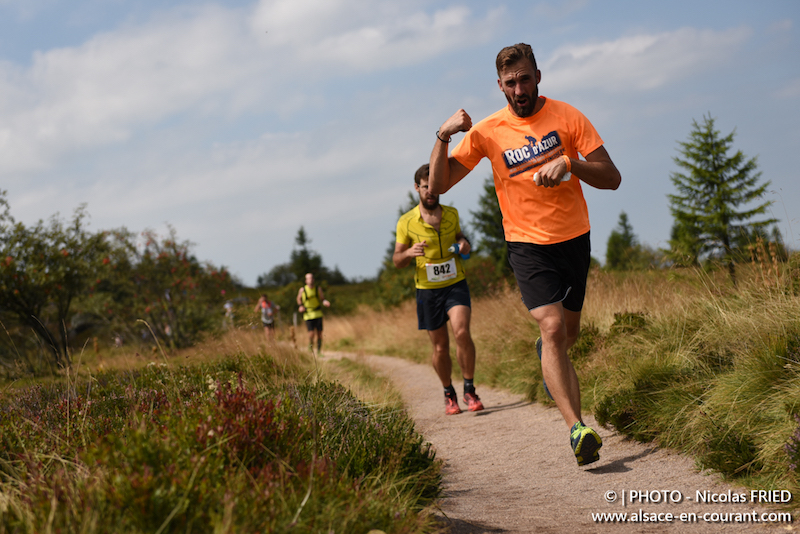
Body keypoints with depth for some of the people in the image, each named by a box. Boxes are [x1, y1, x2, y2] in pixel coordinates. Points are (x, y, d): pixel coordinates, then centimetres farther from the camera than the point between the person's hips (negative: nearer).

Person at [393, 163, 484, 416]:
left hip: (456, 284, 1)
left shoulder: (451, 214, 4)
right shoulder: (406, 222, -3)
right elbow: (396, 261, 2)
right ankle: (449, 394, 26)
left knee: (461, 332, -21)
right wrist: (409, 252, -21)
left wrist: (464, 243, 0)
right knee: (440, 347, 5)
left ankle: (469, 390, -10)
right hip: (427, 290, 0)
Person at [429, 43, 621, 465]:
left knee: (569, 332, 17)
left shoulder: (567, 117, -5)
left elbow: (611, 178, -6)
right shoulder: (488, 132, -5)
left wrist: (569, 163, -24)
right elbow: (438, 186, -6)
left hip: (573, 239, 2)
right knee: (552, 328, -22)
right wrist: (443, 136, -22)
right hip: (527, 244, -2)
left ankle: (545, 351, 55)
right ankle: (576, 428, -29)